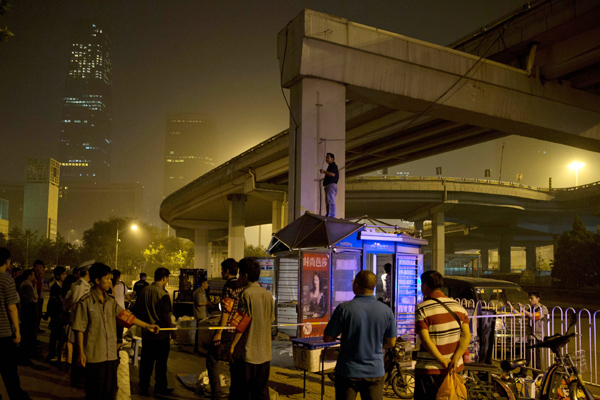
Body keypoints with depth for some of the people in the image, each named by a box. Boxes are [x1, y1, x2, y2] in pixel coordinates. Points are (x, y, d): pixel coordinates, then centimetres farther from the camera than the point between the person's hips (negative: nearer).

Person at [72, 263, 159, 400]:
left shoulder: (111, 301, 8)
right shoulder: (85, 302, -10)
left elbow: (125, 315, 5)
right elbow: (79, 329, -9)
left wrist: (146, 326, 0)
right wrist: (81, 352, -11)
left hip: (111, 355, 5)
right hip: (94, 356, -5)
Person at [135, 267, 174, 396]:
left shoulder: (144, 291, 1)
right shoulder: (163, 294, -18)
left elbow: (137, 312, 10)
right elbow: (167, 316, -16)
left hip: (146, 334, 6)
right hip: (161, 334, -5)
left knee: (146, 362, 15)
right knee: (161, 363, 9)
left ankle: (143, 387, 23)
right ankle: (160, 387, 19)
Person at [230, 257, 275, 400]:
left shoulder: (246, 294, -13)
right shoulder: (268, 294, 6)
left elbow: (242, 323, -15)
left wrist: (232, 345, -8)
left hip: (247, 351, -6)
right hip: (264, 351, 6)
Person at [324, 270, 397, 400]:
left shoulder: (344, 308, -14)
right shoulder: (386, 311, -5)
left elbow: (327, 338, -7)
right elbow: (391, 343, 4)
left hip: (348, 371, -2)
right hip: (375, 371, 2)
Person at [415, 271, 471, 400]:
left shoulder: (422, 308, -10)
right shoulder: (458, 306, 5)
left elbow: (425, 339, -20)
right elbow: (466, 336, -3)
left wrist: (442, 360, -16)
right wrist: (455, 359, -11)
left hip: (429, 370, -5)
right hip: (454, 369, 5)